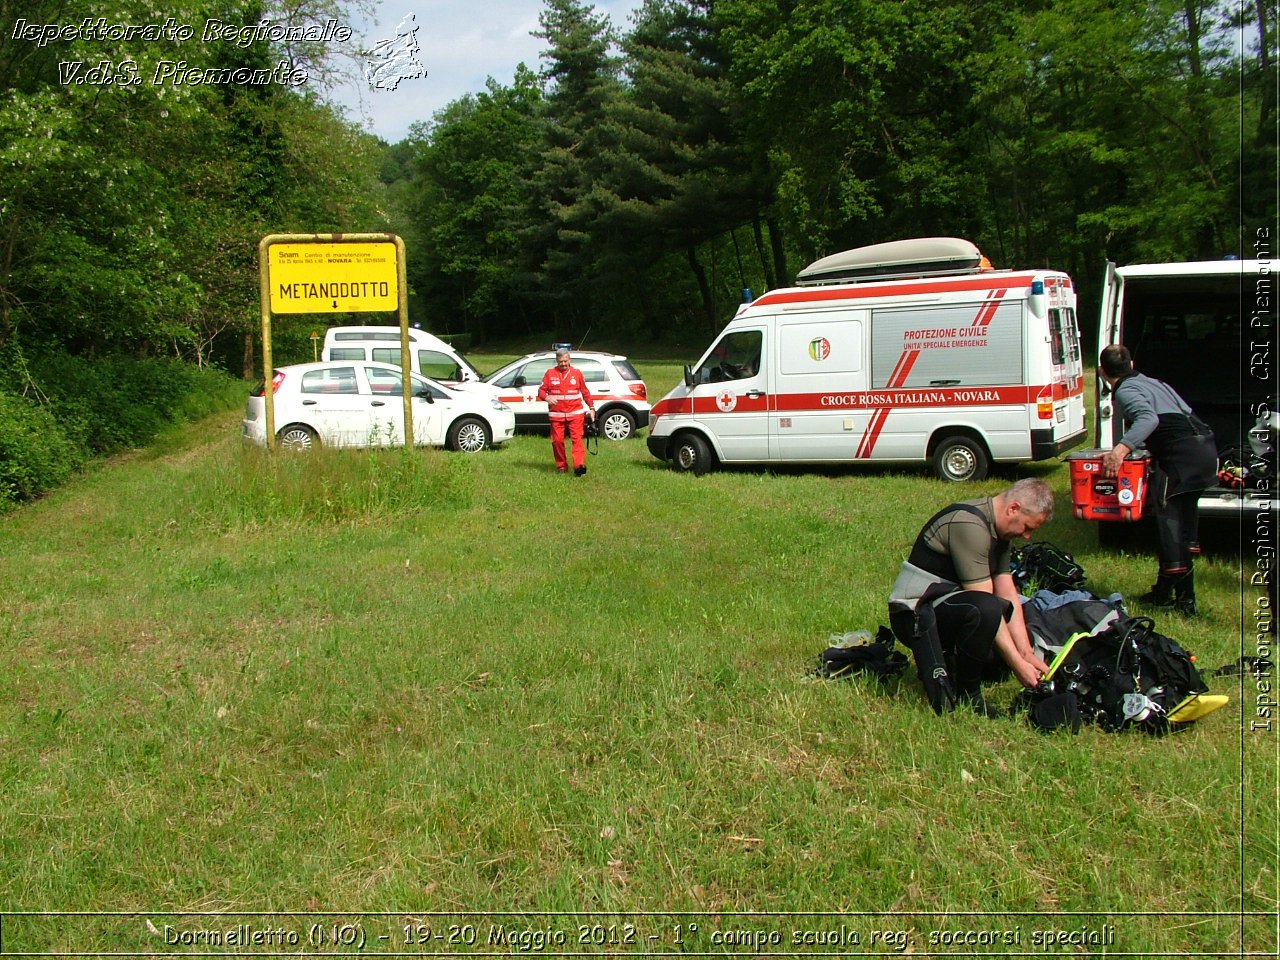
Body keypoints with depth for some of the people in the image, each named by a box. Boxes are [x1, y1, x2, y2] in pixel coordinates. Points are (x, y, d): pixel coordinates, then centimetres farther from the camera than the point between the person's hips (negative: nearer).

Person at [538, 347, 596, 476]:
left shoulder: (577, 373, 8)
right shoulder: (550, 373, 6)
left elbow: (585, 392, 14)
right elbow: (541, 390, 8)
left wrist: (591, 408, 12)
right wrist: (547, 397, -14)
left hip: (575, 413, -1)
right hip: (556, 414, 1)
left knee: (577, 438, -13)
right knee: (557, 440, 1)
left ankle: (579, 465, -21)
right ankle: (561, 466, 14)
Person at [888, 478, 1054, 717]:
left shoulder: (1000, 530, 8)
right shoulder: (970, 525, -23)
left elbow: (1008, 596, 4)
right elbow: (985, 604, -25)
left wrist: (1027, 654, -6)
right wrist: (1018, 664, -23)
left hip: (949, 608, 10)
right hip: (916, 615, -10)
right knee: (985, 609, -34)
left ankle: (946, 663, 16)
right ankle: (966, 695, -16)